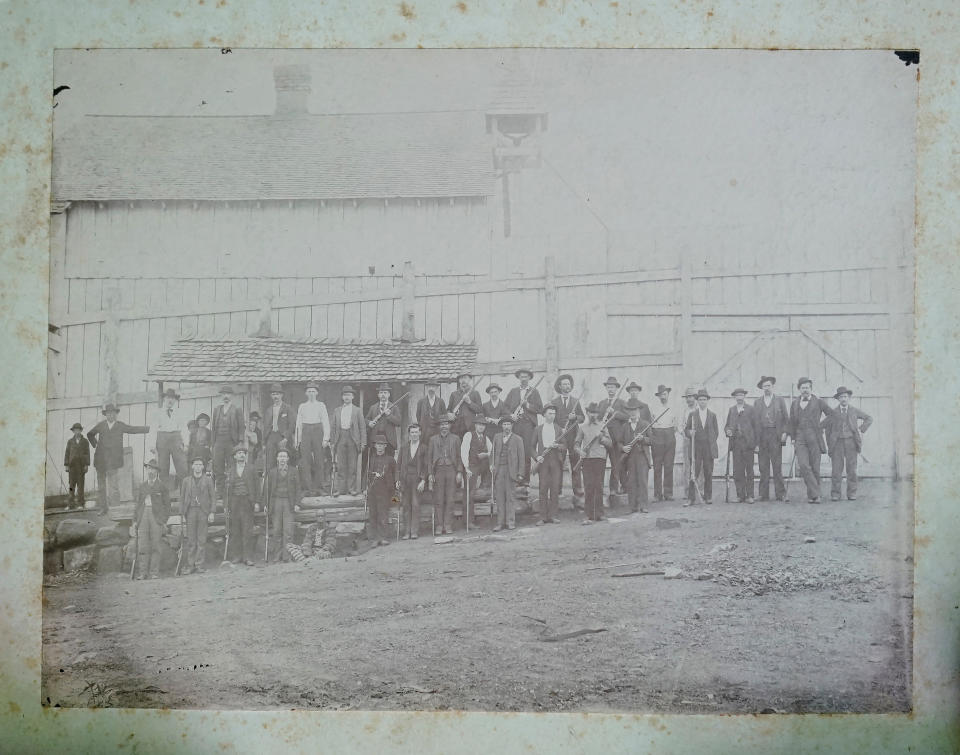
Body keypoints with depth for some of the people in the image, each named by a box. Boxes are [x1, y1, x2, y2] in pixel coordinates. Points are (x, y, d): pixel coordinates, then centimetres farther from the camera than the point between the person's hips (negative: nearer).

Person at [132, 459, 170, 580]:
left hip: (156, 518, -2)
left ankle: (154, 573, 1)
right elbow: (138, 503, 15)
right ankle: (142, 573, -1)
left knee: (155, 546, -2)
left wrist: (164, 521, -3)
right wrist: (135, 520, 8)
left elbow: (167, 505, 5)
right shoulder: (142, 485, 15)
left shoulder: (162, 486, 6)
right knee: (142, 546, -3)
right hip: (143, 516, 3)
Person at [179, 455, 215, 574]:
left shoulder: (208, 480, 9)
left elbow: (212, 497, 7)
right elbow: (182, 498, 10)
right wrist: (182, 515, 4)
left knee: (202, 540, -1)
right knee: (191, 540, -2)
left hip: (203, 512, 0)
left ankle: (199, 564, 3)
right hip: (190, 511, 0)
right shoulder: (186, 481, 11)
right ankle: (190, 565, 0)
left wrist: (211, 512, -2)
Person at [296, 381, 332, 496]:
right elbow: (298, 424, 13)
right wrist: (296, 440, 7)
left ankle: (318, 488, 4)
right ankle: (308, 488, -5)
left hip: (318, 432, -1)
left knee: (319, 461, -2)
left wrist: (325, 438, -7)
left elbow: (326, 423, 2)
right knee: (305, 461, -6)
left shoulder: (321, 405, 6)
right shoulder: (302, 406, 12)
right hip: (305, 433, 1)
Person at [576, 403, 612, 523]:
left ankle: (599, 514, 10)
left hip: (600, 458, 1)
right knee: (588, 487, -7)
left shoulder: (603, 426, 12)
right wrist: (579, 451, -8)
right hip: (587, 458, -1)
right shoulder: (582, 427, 11)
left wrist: (602, 437, -9)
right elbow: (577, 443, 12)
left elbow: (610, 443, 9)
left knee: (599, 487, 2)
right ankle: (589, 516, -6)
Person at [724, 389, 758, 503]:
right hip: (735, 444, 2)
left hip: (747, 443, -2)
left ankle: (749, 495, 2)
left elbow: (755, 426, 4)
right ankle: (740, 495, 4)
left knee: (749, 471, -1)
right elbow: (727, 425, 18)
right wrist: (727, 431, -6)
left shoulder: (750, 410, 6)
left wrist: (756, 443, -3)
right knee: (737, 471, -1)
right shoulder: (731, 410, 15)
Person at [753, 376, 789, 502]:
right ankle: (763, 494, 4)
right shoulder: (757, 402, 12)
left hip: (776, 435, -1)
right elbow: (755, 422, 8)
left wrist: (784, 432, -6)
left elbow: (786, 418, 10)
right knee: (763, 468, 1)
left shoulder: (780, 400, 10)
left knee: (777, 466, -4)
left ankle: (780, 494, -1)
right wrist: (756, 442, 1)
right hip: (762, 436, 2)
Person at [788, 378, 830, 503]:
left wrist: (822, 427, 14)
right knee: (803, 466, -16)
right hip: (800, 440, 2)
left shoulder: (818, 401, 2)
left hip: (815, 439, -2)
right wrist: (793, 439, 16)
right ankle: (815, 494, -14)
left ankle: (812, 495, 11)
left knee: (815, 468, 0)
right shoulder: (794, 403, 12)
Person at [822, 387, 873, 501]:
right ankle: (835, 494, -4)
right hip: (837, 443, 0)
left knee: (852, 469, -3)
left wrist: (861, 430, 5)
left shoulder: (854, 411, 8)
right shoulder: (833, 413, 6)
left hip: (851, 442, 0)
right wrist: (829, 442, 5)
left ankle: (851, 494, 2)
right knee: (836, 469, -7)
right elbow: (823, 425, 12)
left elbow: (869, 419, 17)